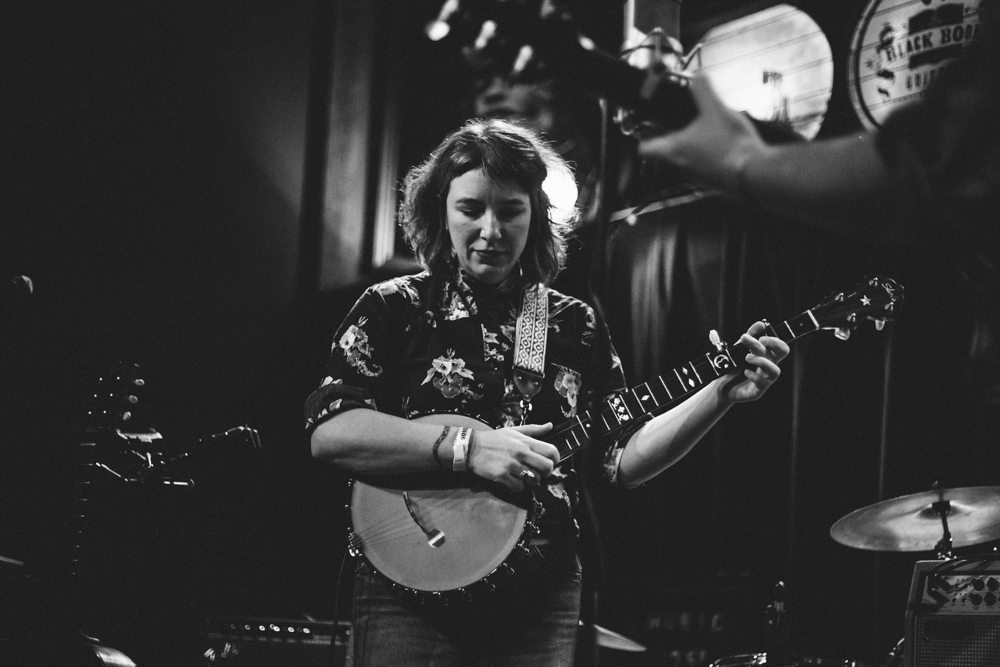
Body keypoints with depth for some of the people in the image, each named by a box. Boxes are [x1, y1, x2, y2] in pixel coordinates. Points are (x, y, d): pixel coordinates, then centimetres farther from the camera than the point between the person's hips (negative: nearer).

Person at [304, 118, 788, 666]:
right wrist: (466, 447, -20)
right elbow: (328, 432, -12)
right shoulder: (391, 309, 1)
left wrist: (723, 392, -4)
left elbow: (624, 460, 8)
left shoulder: (576, 327, 11)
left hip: (540, 602, 3)